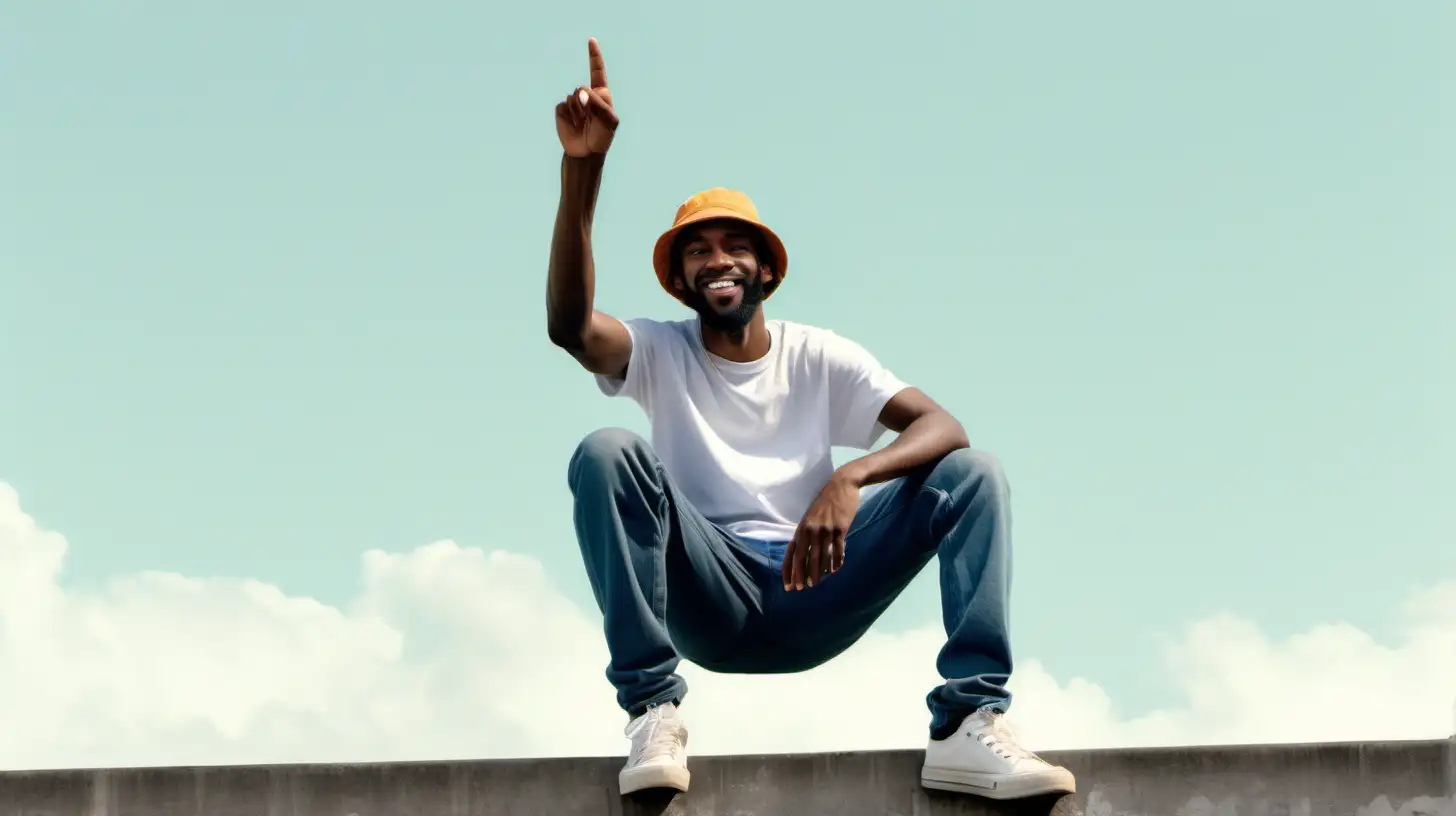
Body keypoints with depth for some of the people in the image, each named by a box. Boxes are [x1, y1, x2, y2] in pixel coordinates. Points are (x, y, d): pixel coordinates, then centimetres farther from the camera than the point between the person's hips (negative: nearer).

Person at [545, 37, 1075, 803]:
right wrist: (582, 168, -29)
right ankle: (653, 710, -26)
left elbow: (942, 425, -5)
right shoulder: (660, 354, 6)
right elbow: (568, 325, -18)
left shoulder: (821, 357, 9)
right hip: (711, 599, -2)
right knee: (606, 454, -25)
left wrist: (850, 479, -27)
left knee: (970, 470, -14)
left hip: (813, 595, 2)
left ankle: (968, 724, -28)